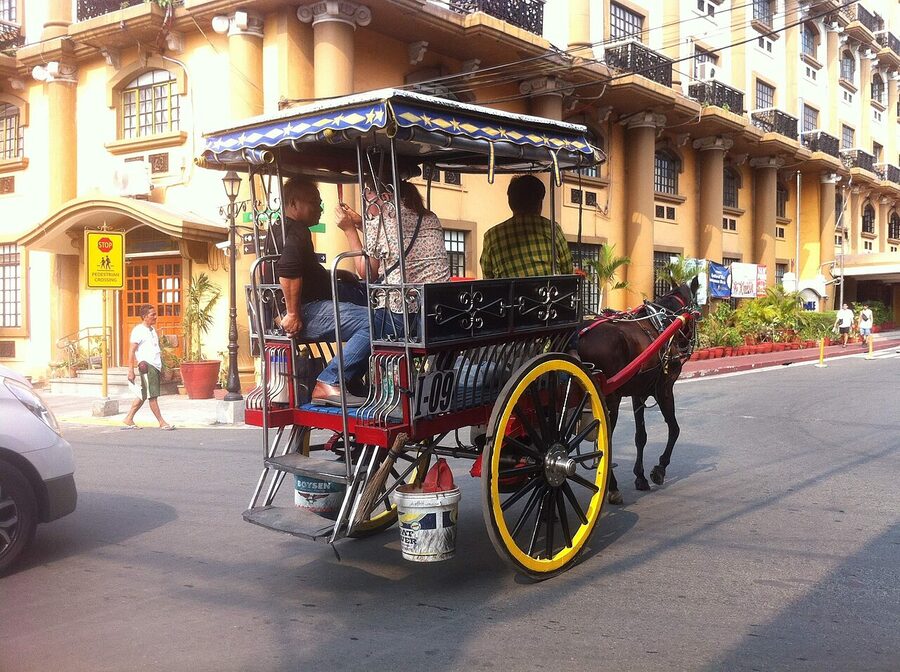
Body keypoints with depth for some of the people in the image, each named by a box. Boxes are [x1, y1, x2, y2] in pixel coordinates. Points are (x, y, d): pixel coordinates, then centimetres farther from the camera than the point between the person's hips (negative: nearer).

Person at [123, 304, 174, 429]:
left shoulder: (152, 330, 19)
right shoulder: (138, 330, -7)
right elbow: (131, 351, -10)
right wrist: (130, 370, -15)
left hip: (155, 366, 9)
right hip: (147, 366, -9)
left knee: (143, 396, 13)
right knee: (153, 395, -5)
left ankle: (129, 419, 21)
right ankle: (162, 422, -3)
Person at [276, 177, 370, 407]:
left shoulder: (281, 229, 26)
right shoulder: (295, 232, -9)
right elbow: (288, 271, -26)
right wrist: (293, 314, -24)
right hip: (307, 312, -11)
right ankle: (328, 384, -26)